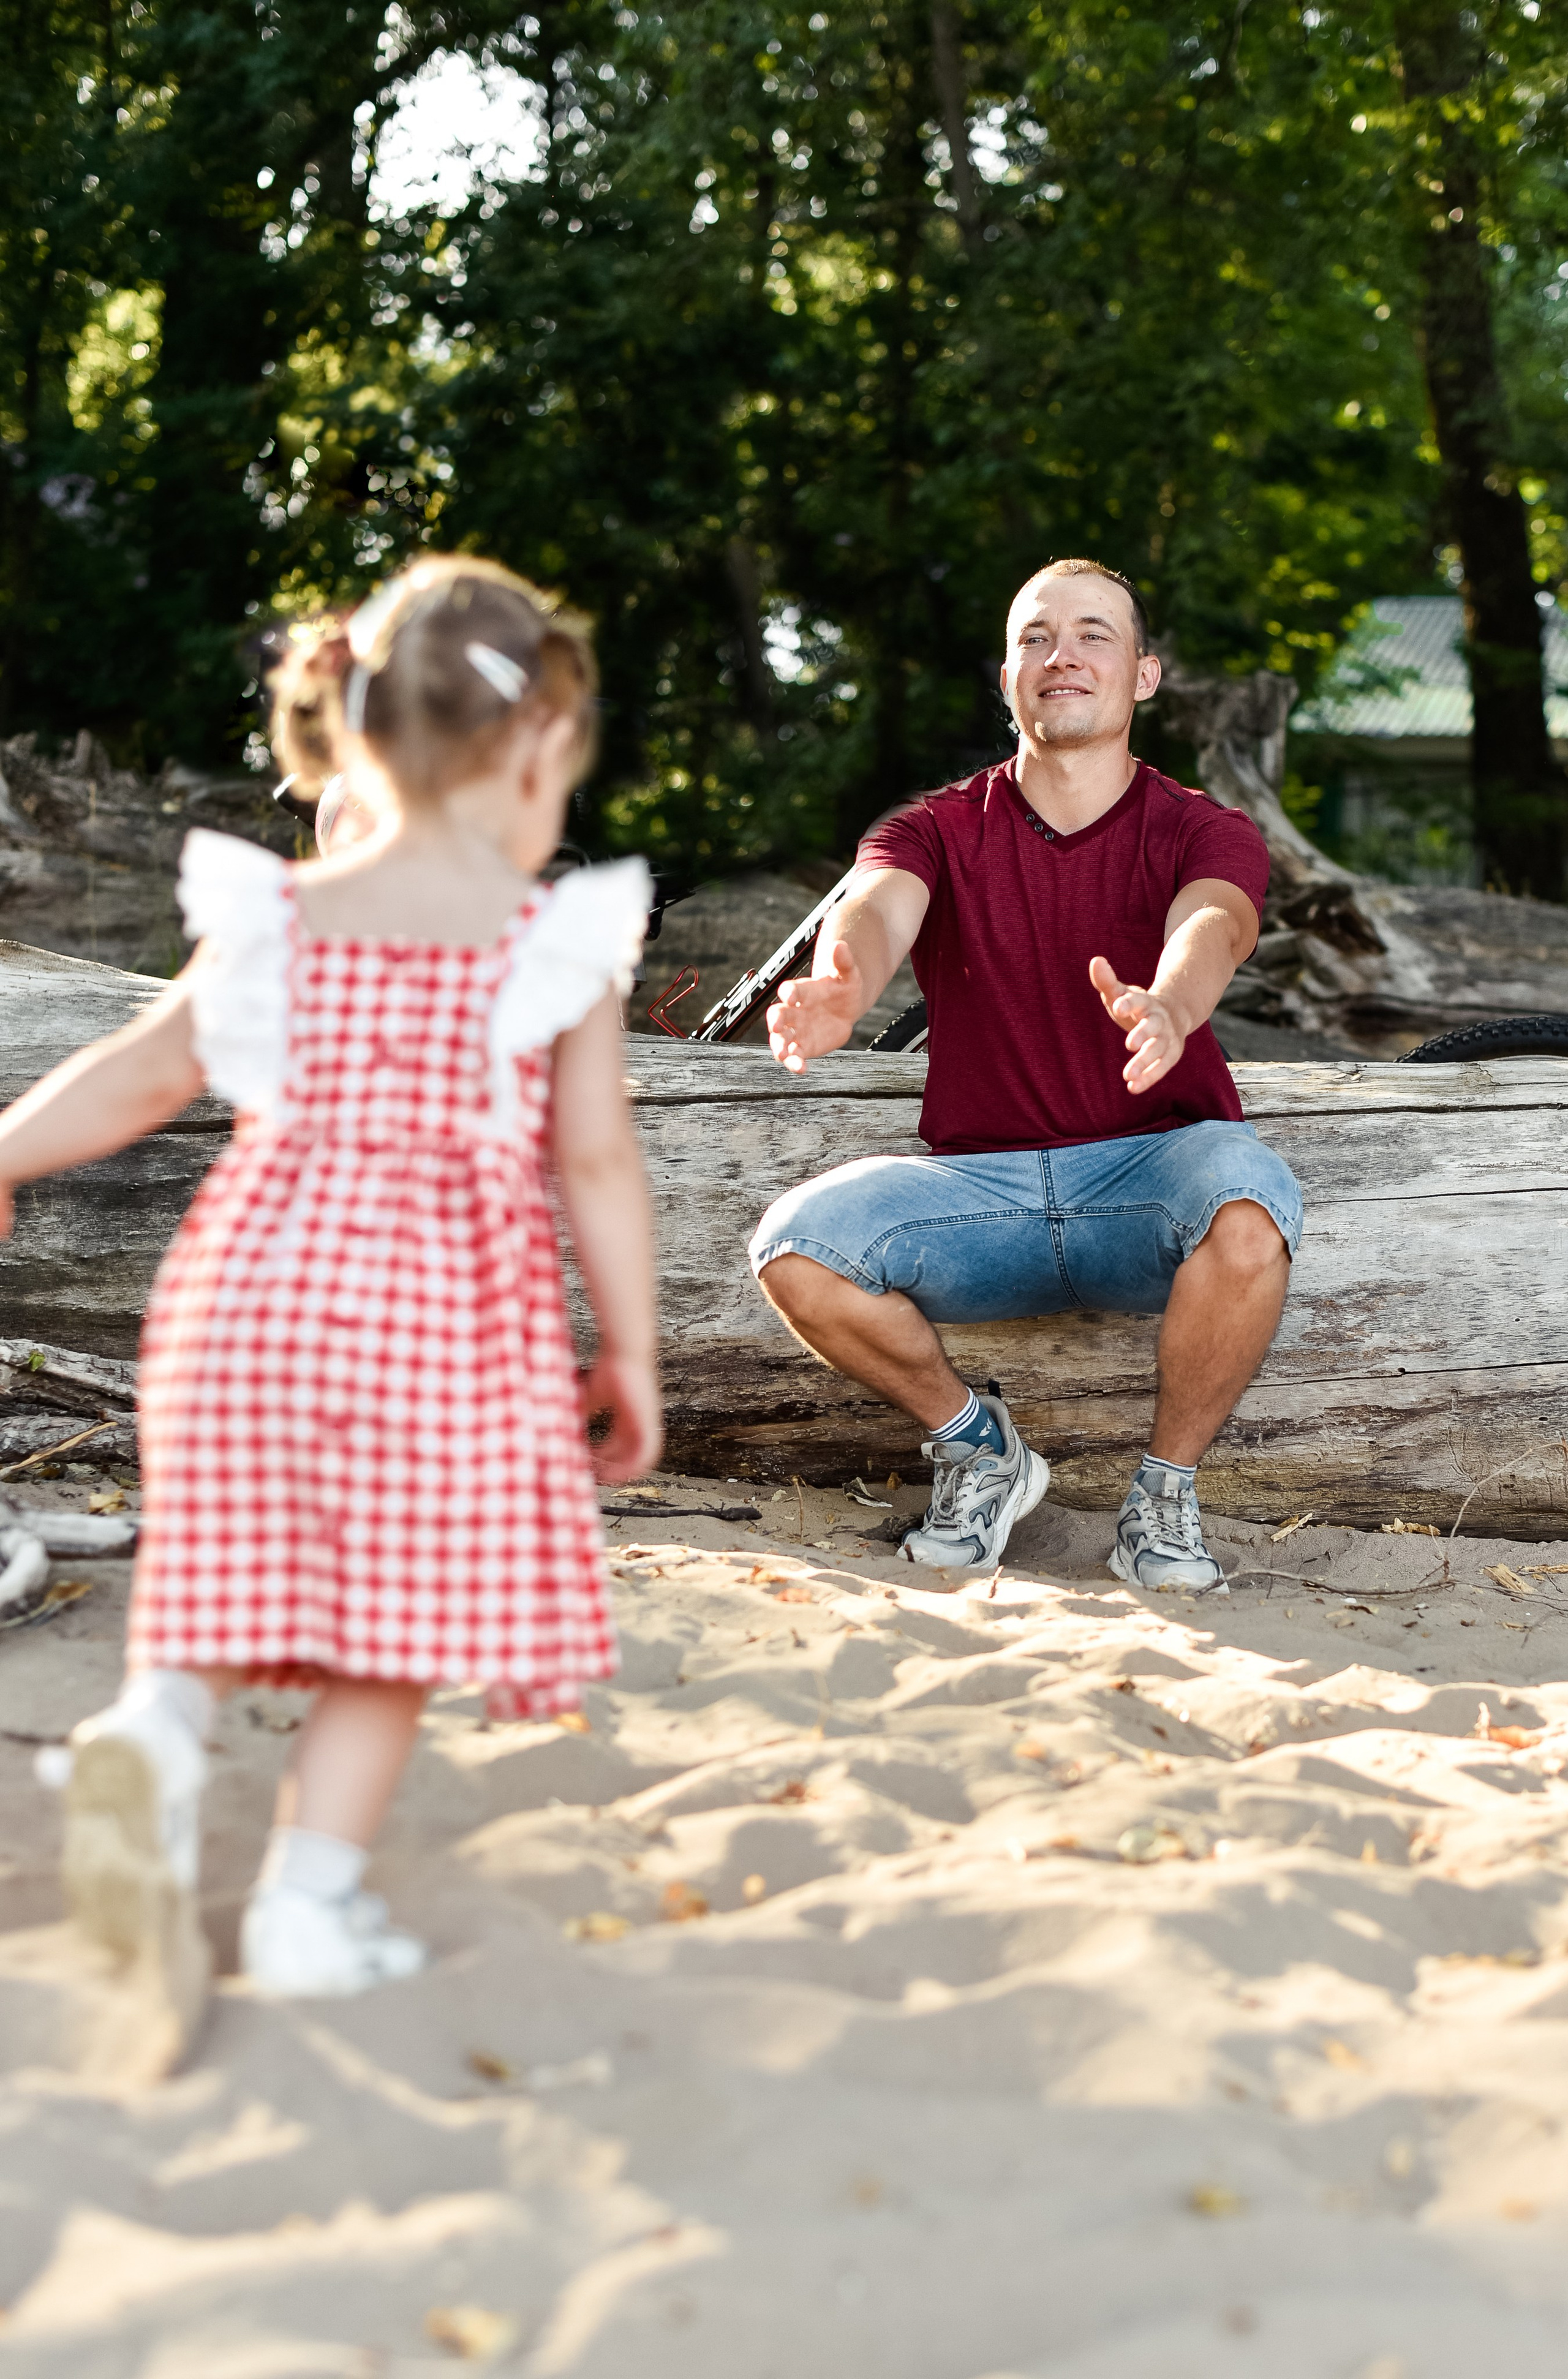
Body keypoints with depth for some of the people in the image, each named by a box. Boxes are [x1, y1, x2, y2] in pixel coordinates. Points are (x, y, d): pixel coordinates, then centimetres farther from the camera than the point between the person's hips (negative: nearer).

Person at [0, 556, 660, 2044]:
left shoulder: (278, 915, 7)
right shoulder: (554, 943, -1)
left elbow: (138, 1077, 9)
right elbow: (596, 1160, -2)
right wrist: (631, 1355, 6)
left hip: (256, 1277, 3)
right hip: (447, 1306, -2)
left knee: (238, 1578, 12)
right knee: (388, 1631, 8)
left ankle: (155, 1731, -16)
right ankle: (308, 1899, 7)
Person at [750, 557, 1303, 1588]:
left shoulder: (1204, 834, 3)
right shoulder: (938, 832, 7)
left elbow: (1212, 926, -21)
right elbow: (876, 909, -16)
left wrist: (1167, 1011, -48)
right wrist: (838, 994, -42)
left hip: (1151, 1173, -2)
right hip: (980, 1187, 2)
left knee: (1247, 1201, -36)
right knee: (796, 1246, -25)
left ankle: (1167, 1490, -10)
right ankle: (976, 1444, 4)